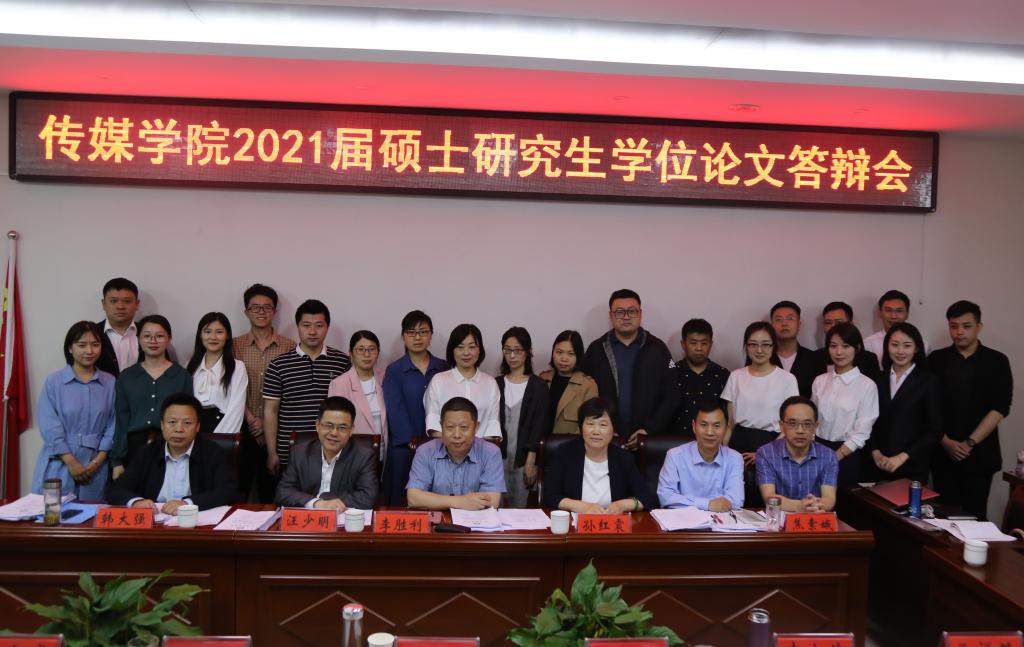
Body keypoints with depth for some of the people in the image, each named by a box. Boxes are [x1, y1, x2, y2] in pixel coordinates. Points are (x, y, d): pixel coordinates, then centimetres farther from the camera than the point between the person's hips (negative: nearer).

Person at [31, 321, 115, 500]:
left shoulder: (110, 383, 5)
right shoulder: (53, 382, 0)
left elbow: (113, 425, 2)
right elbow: (49, 427, -5)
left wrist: (98, 460, -7)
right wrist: (71, 462, -11)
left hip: (96, 467, 1)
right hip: (59, 466, -1)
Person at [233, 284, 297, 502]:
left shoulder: (289, 347, 3)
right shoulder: (235, 345, 6)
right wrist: (251, 419, -8)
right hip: (243, 428, 1)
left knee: (271, 492, 6)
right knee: (239, 487, 4)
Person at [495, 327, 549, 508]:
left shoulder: (538, 386, 1)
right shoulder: (496, 384, 9)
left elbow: (540, 424, -3)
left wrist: (531, 461, -10)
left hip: (524, 458, -2)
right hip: (499, 455, 2)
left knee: (519, 507, 3)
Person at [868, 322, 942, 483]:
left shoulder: (929, 382, -2)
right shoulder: (878, 380, 7)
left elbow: (935, 430, -5)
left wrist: (902, 457, -11)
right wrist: (875, 452, -6)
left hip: (912, 467, -3)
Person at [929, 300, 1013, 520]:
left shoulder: (996, 361, 2)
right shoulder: (936, 359, 5)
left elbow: (1000, 408, -5)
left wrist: (970, 442, -11)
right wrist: (945, 441, -8)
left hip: (979, 453, -1)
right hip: (943, 452, 1)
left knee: (974, 514, 0)